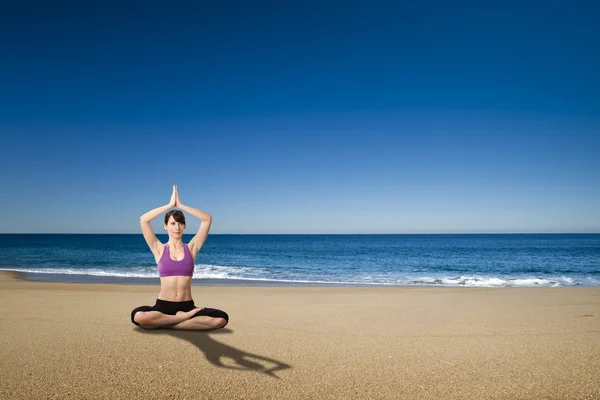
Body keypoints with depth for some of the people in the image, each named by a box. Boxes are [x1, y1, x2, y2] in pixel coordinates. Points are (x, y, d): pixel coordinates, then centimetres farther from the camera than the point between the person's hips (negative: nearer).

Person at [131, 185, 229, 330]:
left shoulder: (191, 248, 7)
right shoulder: (159, 249, 5)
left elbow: (207, 219, -2)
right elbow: (143, 220, -7)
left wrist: (180, 205, -1)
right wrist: (170, 204, -4)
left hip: (187, 306, 1)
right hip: (163, 306, -1)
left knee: (221, 319, -24)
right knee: (138, 317, -34)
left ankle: (167, 324, -13)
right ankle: (183, 318, -13)